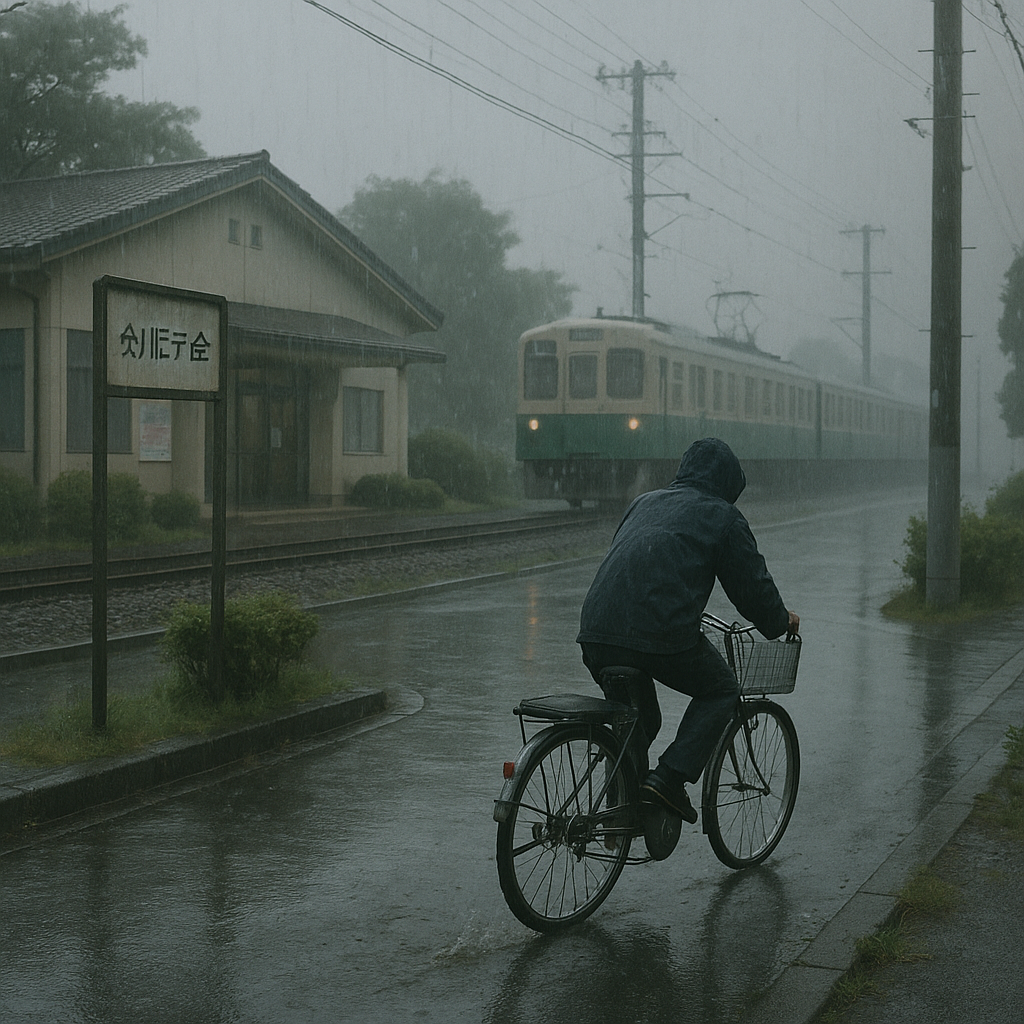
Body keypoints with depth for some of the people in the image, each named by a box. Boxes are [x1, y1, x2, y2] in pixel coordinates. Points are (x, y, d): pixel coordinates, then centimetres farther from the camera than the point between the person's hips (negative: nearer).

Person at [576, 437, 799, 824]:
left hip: (595, 632, 6)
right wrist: (780, 620, 34)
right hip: (663, 634, -6)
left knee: (637, 719, 28)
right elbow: (752, 585, 13)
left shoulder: (644, 502, 28)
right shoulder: (723, 516, 12)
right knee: (720, 690, 19)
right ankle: (669, 778, 5)